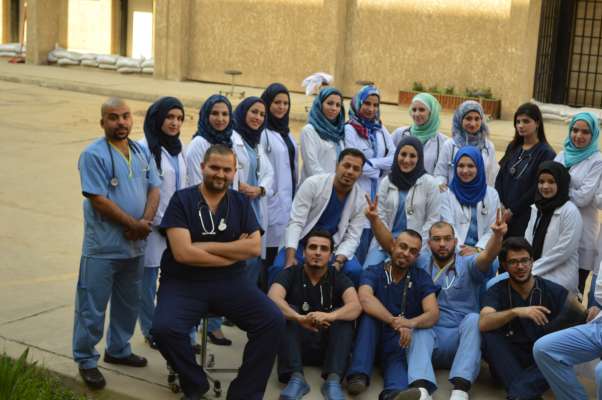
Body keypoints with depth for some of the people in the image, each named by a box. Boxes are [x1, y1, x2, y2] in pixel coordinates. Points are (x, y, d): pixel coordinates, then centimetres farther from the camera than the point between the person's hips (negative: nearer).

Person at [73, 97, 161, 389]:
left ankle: (118, 350, 36)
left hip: (135, 246, 7)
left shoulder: (142, 153, 9)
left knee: (129, 304, 19)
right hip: (103, 248, -7)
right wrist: (134, 225, -15)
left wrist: (146, 221, -13)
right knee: (92, 307, 1)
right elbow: (99, 200, -18)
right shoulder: (93, 155, -13)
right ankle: (86, 360, 15)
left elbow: (154, 189, 5)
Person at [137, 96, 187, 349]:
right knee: (149, 279, 4)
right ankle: (150, 332, 18)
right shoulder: (145, 148, -11)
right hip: (153, 225, -6)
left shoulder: (178, 148, 11)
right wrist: (161, 221, -9)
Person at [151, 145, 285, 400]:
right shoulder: (182, 200, -4)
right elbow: (183, 253, -15)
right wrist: (235, 252, -8)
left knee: (273, 321, -17)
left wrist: (206, 246, -12)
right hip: (183, 283, -3)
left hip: (230, 281, 3)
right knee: (165, 329, -30)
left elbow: (255, 247, -5)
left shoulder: (241, 202, 8)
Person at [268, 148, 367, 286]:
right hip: (302, 243, -2)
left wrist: (338, 261, -27)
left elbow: (352, 237, -7)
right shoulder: (312, 184, -15)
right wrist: (290, 258, -30)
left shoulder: (360, 199, -7)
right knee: (279, 268, -28)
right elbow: (295, 223, -18)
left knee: (354, 271, -25)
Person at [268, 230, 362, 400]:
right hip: (296, 344, -1)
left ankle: (333, 380, -36)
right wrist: (299, 318, -44)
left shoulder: (338, 277, -1)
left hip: (327, 346, 1)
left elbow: (355, 306, -21)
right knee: (283, 312, -24)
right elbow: (273, 298, -25)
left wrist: (329, 316, -42)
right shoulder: (290, 274, -3)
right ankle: (296, 377, -38)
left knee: (344, 316, -22)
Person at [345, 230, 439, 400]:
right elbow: (365, 300, -22)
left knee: (399, 357, -34)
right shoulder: (373, 272, 0)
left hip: (400, 342, 0)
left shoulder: (421, 278, 4)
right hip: (371, 341, 1)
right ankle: (358, 375, -35)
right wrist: (394, 321, -39)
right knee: (370, 314, -28)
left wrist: (411, 323, -34)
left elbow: (433, 314, -11)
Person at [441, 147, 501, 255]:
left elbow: (493, 229, 6)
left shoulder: (492, 194, 12)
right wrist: (461, 249, -15)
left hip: (482, 253, 1)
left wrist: (477, 249, -9)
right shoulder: (447, 194, 8)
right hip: (455, 253, -1)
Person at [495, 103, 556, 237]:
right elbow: (500, 178, 10)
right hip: (502, 212, 5)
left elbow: (538, 188, -11)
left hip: (525, 216, -5)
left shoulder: (546, 153, -8)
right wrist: (500, 206, -3)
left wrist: (512, 211, -9)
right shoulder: (513, 147, 10)